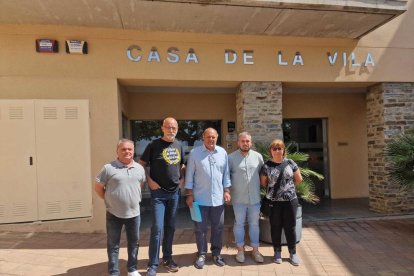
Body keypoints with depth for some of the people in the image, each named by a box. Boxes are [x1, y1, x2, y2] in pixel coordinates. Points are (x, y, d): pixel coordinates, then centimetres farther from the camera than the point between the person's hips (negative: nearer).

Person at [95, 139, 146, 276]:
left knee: (134, 243, 16)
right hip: (114, 214, -3)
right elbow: (98, 188, -3)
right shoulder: (109, 168, -10)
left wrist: (134, 199, 10)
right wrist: (110, 200, -1)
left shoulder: (139, 168, 3)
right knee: (113, 245, 10)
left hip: (134, 213, 4)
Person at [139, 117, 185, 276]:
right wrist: (149, 181, -13)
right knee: (157, 228, -6)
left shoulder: (179, 146, 7)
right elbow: (141, 164, -4)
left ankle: (167, 258, 29)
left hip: (175, 192, 5)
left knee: (170, 227, 14)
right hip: (158, 193, -5)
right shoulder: (154, 145, -8)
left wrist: (182, 179, 4)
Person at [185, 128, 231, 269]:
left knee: (218, 227, 13)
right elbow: (189, 175, -4)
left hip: (218, 198, 3)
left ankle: (216, 253, 29)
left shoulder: (222, 152, 3)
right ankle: (201, 254, 24)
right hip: (200, 198, -3)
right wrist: (189, 195, -6)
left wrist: (226, 190, 4)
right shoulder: (194, 153, -6)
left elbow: (226, 173, 9)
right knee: (200, 228, 8)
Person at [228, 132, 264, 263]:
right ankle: (240, 250, 25)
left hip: (255, 197, 2)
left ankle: (255, 250, 27)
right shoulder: (231, 157, -5)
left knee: (254, 224, 13)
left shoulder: (258, 156, 2)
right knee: (239, 224, 10)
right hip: (238, 198, -2)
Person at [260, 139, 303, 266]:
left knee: (290, 227, 8)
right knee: (275, 227, 9)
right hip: (273, 202, 0)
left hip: (290, 200, 1)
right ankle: (277, 252, 26)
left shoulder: (290, 163, 0)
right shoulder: (266, 166, -3)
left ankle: (293, 253, 24)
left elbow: (299, 179, 9)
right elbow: (263, 183, 5)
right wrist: (273, 188, 6)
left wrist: (288, 186, 10)